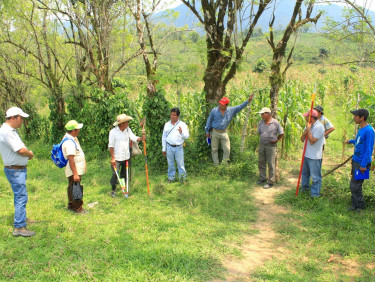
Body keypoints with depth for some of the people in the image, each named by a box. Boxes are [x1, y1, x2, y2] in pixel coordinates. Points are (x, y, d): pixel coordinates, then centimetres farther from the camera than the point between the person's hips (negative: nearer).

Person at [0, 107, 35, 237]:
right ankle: (19, 227, -8)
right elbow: (21, 150, -25)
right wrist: (30, 153, -6)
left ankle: (21, 218, 38)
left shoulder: (11, 131, 12)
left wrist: (27, 153, -3)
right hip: (15, 170, -11)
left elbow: (20, 149, 17)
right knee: (21, 197, -10)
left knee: (19, 195, 22)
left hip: (20, 169, 11)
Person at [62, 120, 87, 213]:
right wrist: (75, 174, -29)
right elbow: (71, 159, -29)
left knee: (72, 188, 20)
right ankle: (78, 208, 9)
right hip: (74, 171, -11)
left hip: (77, 170, 11)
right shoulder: (69, 142, -25)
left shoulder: (73, 138, 9)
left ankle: (71, 206, 33)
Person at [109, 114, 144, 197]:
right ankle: (113, 190, 14)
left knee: (125, 174, 13)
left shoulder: (128, 129, 3)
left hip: (126, 157, 5)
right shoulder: (113, 132, -11)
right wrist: (112, 158, -12)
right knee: (115, 174, -2)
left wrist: (141, 138, -26)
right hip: (117, 158, -5)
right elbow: (111, 146, -10)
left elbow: (134, 138, -4)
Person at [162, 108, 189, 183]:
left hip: (179, 147, -2)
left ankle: (182, 177, 16)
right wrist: (163, 149, 11)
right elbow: (164, 137, 11)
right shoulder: (167, 125, 6)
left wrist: (181, 132, -27)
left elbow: (186, 136, -6)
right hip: (169, 147, 2)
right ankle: (171, 177, 24)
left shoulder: (182, 124, -2)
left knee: (180, 163, 3)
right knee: (170, 163, 11)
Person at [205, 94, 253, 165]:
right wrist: (207, 131, 3)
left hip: (224, 133, 2)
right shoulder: (214, 110, -6)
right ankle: (216, 165, 16)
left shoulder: (231, 110, -1)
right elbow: (209, 120, 2)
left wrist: (248, 101, -4)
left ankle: (224, 163, 17)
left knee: (227, 149, 0)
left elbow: (240, 106, 5)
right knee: (214, 149, 5)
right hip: (214, 132, -2)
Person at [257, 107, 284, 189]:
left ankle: (270, 182, 8)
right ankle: (263, 178, 28)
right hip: (262, 145, 5)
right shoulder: (261, 123, 5)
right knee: (261, 162, 11)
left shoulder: (275, 123, -7)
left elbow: (281, 134, 1)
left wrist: (276, 140, 0)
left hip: (271, 146, -5)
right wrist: (263, 139, 8)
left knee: (271, 164, 0)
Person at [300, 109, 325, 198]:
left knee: (315, 176, -1)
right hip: (306, 154, 9)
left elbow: (312, 141, -24)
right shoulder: (309, 125, 8)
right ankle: (305, 187, 42)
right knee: (304, 172, 23)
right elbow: (302, 139, 6)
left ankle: (315, 193, 8)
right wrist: (305, 131, -12)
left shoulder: (319, 127, -18)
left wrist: (308, 130, -20)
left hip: (315, 156, -9)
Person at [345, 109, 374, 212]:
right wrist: (351, 141, 42)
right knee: (354, 185, 15)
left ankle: (360, 206, 13)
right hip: (356, 161, 9)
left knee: (355, 186, -4)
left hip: (362, 163, -9)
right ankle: (355, 205, 26)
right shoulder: (361, 129, 9)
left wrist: (363, 165, -22)